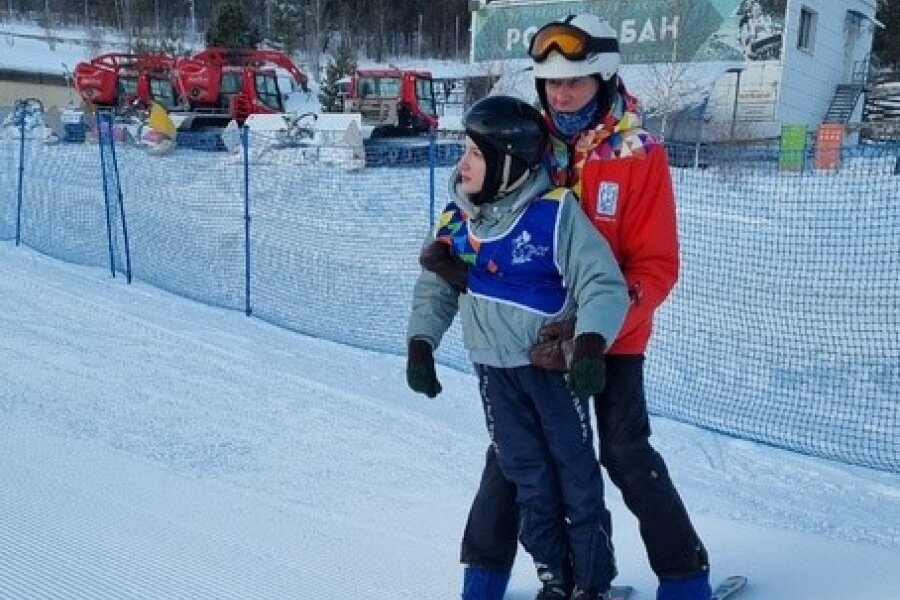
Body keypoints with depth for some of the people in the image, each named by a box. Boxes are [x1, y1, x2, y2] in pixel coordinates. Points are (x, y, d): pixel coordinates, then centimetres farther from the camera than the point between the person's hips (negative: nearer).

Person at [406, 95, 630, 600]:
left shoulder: (554, 212, -21)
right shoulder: (457, 217, -3)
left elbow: (603, 283, -21)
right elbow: (436, 287, 7)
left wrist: (590, 343, -34)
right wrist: (421, 343, -4)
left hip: (556, 362, -5)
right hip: (495, 368, 5)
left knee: (576, 473, 8)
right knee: (527, 474, 15)